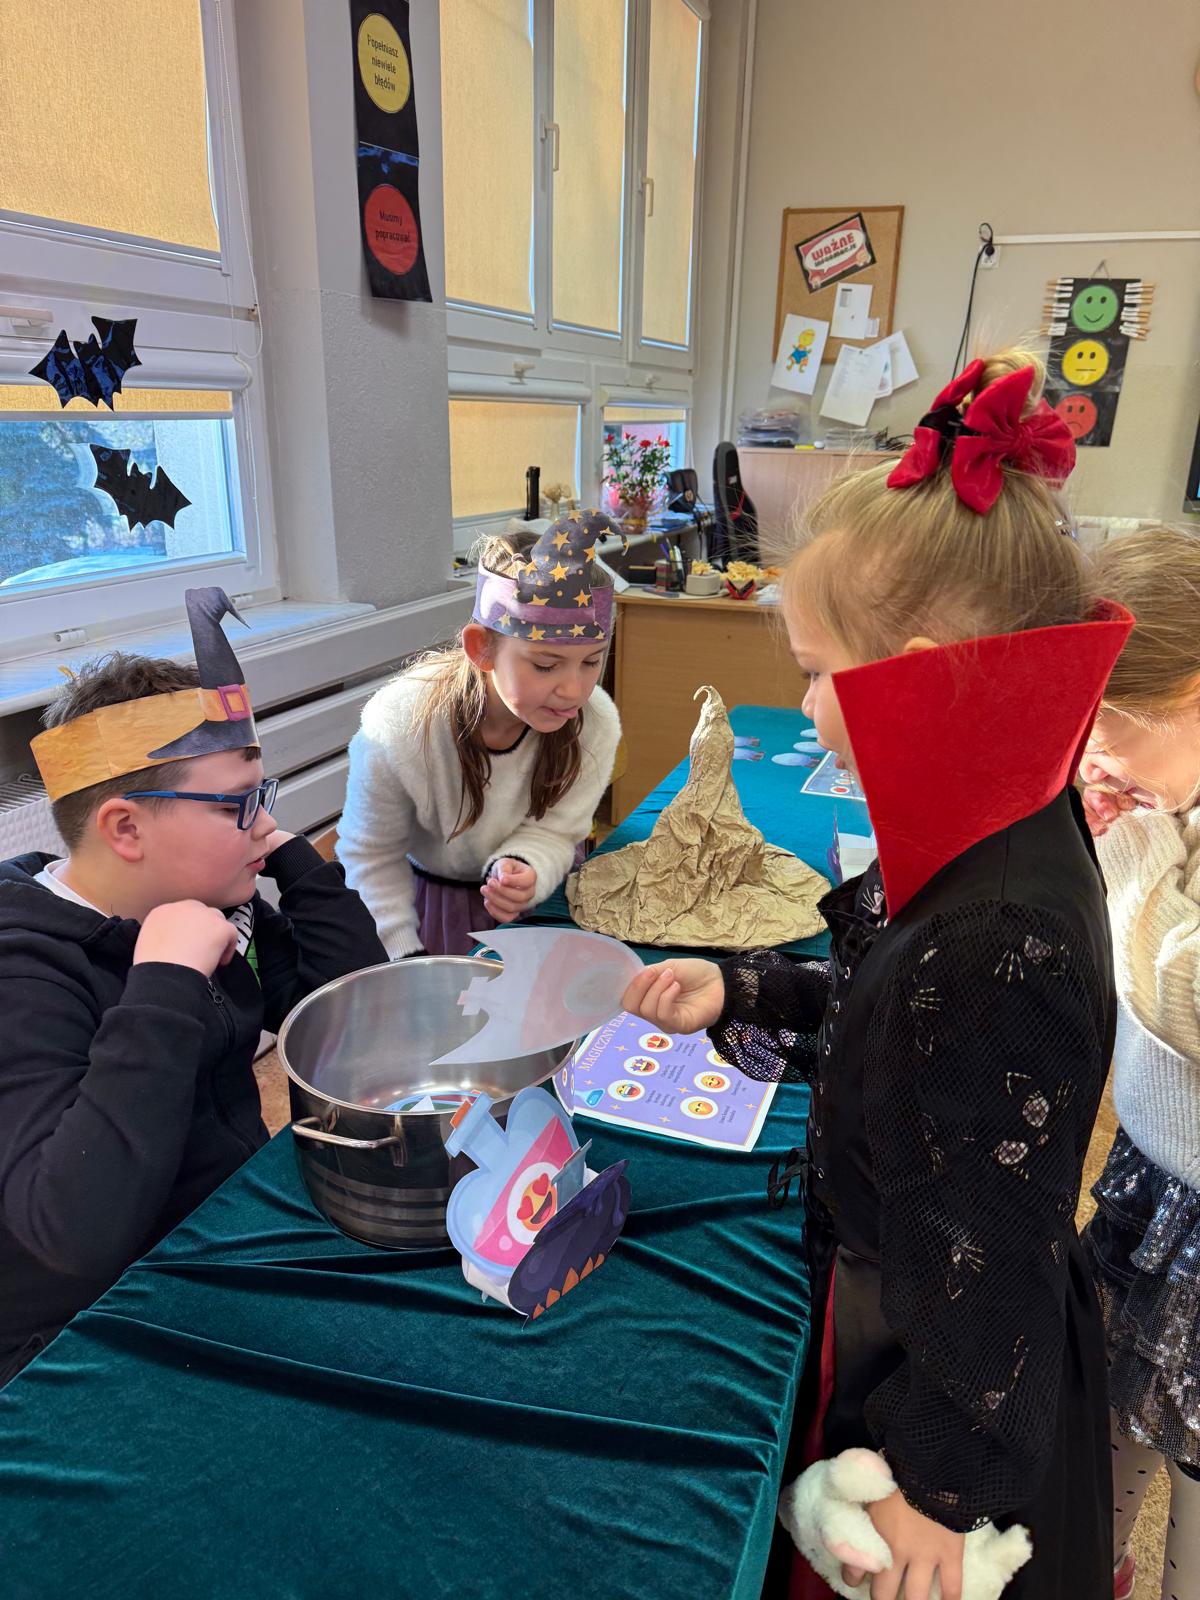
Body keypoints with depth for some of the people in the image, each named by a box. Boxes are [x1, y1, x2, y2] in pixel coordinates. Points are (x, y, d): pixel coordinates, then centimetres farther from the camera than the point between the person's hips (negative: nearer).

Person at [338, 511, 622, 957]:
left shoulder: (595, 724, -27)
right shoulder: (396, 725, -32)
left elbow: (551, 832, -16)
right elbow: (370, 855, -16)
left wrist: (520, 870, -39)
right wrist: (406, 959, -18)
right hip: (432, 900, -1)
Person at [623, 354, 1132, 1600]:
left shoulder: (1002, 943, -37)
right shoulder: (988, 837, -8)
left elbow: (990, 1260, -27)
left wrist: (941, 1484, -15)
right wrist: (740, 998, -4)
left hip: (961, 1387, -7)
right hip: (892, 1309, 8)